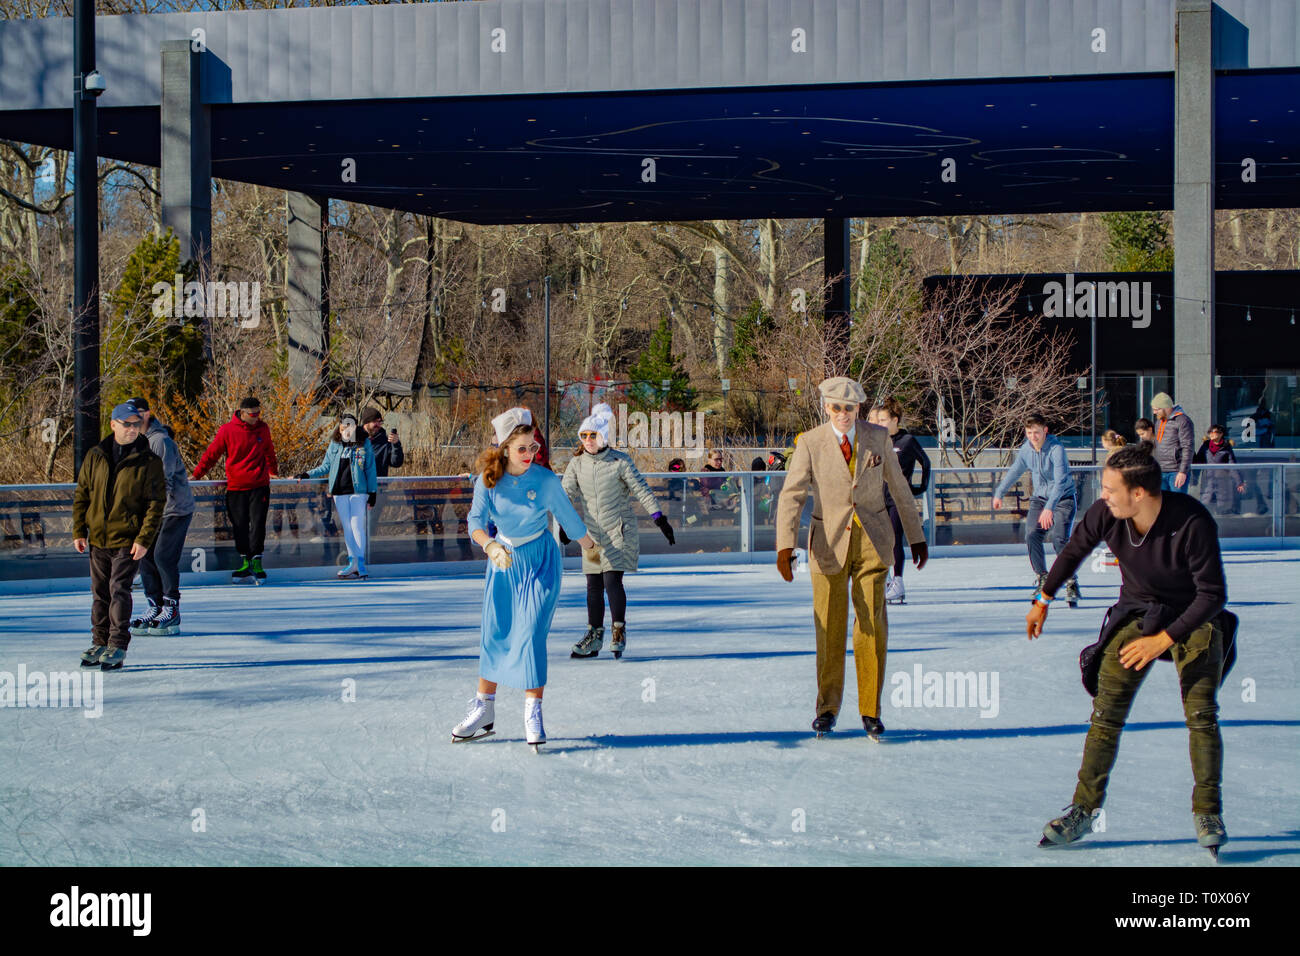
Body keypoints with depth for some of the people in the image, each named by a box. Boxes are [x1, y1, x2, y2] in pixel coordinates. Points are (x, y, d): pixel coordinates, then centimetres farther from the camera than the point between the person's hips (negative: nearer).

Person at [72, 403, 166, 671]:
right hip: (98, 538, 4)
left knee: (119, 590, -11)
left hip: (128, 540, -4)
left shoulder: (149, 462, -6)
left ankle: (118, 647, -5)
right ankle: (100, 643, 22)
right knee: (100, 592, 11)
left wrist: (144, 539, -13)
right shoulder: (95, 457, 5)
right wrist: (79, 530, 4)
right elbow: (81, 495, 10)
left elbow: (156, 504, -7)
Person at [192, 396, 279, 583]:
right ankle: (244, 562, 14)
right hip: (236, 487, -1)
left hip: (259, 486, 1)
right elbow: (212, 454, 3)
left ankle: (256, 562, 4)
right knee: (240, 527, 3)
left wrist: (272, 472, 31)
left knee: (258, 524, -5)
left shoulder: (262, 429, 6)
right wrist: (196, 474, 1)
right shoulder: (227, 431, -4)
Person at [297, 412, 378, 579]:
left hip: (358, 490, -3)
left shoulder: (364, 444, 3)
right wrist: (307, 475, 6)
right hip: (339, 491, 3)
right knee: (347, 527, 4)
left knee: (357, 525, -10)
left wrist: (373, 493, 1)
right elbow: (326, 466, 17)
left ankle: (360, 563, -7)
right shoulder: (335, 444, 11)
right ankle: (353, 563, 7)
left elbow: (370, 470, 5)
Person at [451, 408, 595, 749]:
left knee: (531, 634, -12)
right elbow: (476, 521, -18)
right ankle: (484, 711, 18)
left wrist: (591, 548, 11)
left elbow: (569, 519, -2)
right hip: (503, 559, 3)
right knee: (493, 634, 6)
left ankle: (533, 714, -5)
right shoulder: (488, 479, -12)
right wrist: (491, 546, -37)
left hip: (540, 561, -3)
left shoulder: (546, 480, -15)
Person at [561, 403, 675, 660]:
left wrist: (660, 520, -8)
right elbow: (567, 494, 3)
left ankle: (619, 631, -1)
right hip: (592, 532, 4)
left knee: (612, 580, -14)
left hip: (619, 531, -4)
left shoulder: (619, 461, -8)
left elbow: (641, 490, -7)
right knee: (594, 585, 7)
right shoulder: (577, 463, 2)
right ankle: (594, 636, 17)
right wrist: (564, 523, -8)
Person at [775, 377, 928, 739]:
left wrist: (916, 537, 14)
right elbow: (792, 494, -13)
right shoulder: (810, 443, -5)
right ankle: (827, 708, 20)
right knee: (830, 627, 4)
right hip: (829, 542, -1)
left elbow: (900, 488, 11)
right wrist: (785, 545, -26)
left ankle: (870, 710, 5)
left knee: (872, 624, -5)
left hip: (872, 540, 1)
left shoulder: (877, 437, 2)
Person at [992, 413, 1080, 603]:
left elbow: (1060, 481, -33)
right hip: (1040, 498, 6)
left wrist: (1049, 508, -42)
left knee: (1060, 539, -19)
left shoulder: (1056, 449, -24)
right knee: (1031, 535, -13)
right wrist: (999, 493, 25)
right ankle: (1042, 578, -3)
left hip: (1063, 499, -6)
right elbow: (1014, 471, 16)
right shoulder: (1026, 449, -4)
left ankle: (1072, 583, -9)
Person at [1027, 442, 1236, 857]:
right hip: (1136, 614, 3)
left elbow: (1213, 594, -24)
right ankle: (1082, 811, 0)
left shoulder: (1192, 522, -31)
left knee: (1200, 712, -14)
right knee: (1106, 712, -5)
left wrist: (1163, 639, -29)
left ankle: (1208, 814, -2)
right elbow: (1074, 551, 3)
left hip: (1195, 617, -3)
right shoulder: (1105, 515, -19)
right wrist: (1043, 600, 13)